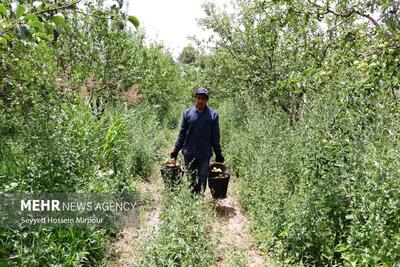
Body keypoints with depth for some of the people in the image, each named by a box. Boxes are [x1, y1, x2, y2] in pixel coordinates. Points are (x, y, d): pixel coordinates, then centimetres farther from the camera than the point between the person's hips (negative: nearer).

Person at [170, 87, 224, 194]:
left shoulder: (213, 115, -1)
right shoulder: (188, 113, 0)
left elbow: (215, 137, 4)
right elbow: (182, 133, 6)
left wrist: (218, 154, 5)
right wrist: (176, 149, 5)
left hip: (205, 154, -1)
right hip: (189, 153, 1)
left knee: (202, 180, 9)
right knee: (190, 179, 13)